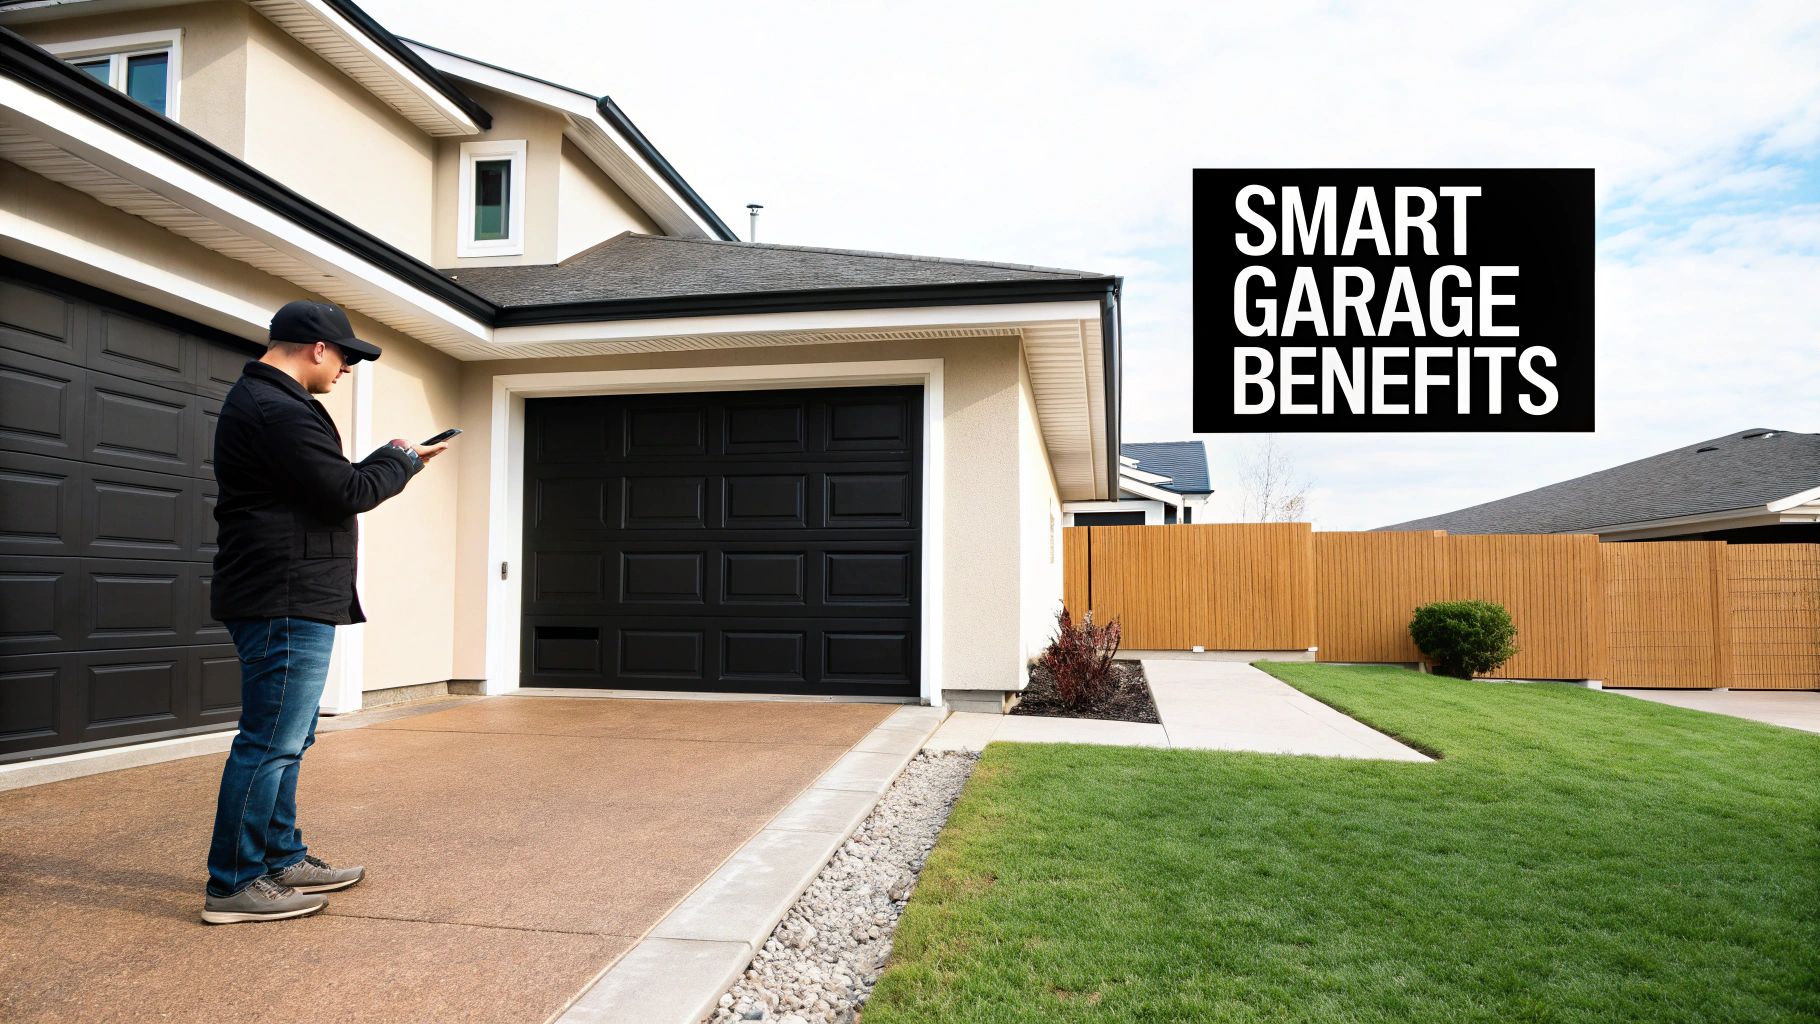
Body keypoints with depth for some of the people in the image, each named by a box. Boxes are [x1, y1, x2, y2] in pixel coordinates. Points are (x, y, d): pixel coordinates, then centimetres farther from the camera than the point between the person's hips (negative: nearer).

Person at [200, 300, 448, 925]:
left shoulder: (259, 400, 19)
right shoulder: (279, 409, -18)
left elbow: (322, 485, 18)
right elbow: (347, 493, -19)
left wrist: (390, 463, 12)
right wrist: (398, 461, -2)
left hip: (286, 600, 12)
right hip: (287, 600, -12)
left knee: (285, 739, 18)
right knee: (270, 743, -4)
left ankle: (282, 859, 29)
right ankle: (234, 885, 5)